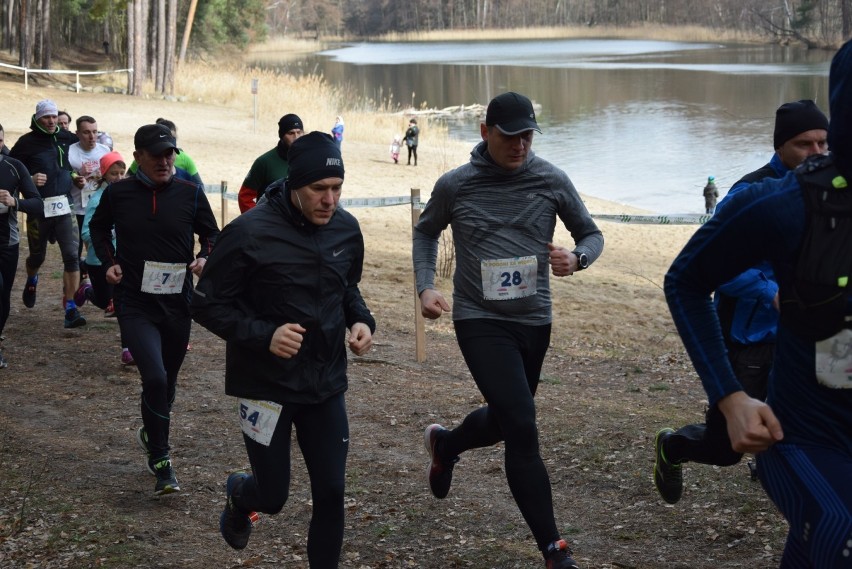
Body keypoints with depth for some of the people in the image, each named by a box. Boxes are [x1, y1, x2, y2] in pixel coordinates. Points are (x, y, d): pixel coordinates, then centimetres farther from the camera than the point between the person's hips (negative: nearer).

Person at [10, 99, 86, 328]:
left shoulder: (67, 138, 5)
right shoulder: (26, 142, -2)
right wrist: (29, 180, -16)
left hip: (64, 207, 1)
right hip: (38, 208, -1)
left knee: (71, 256, -10)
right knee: (37, 256, 14)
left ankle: (71, 309, -8)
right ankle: (31, 281, 50)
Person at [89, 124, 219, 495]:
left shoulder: (190, 194, -4)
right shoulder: (118, 194, -4)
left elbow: (211, 234, 11)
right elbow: (98, 227, 16)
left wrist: (205, 257, -9)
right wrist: (109, 261, 1)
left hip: (177, 304, 2)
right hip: (134, 304, -2)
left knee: (167, 381, 17)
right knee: (155, 377, -19)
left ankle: (152, 433, 47)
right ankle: (161, 462, -3)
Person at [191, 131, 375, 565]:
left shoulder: (346, 229, -1)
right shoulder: (250, 232, -18)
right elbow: (207, 304, -12)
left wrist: (361, 320, -5)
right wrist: (264, 335, -25)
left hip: (326, 383, 4)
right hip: (266, 386, -4)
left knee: (331, 494, 3)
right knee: (273, 496, 7)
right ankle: (239, 494, 44)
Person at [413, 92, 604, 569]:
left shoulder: (551, 180, -3)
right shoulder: (455, 185, -5)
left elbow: (592, 235, 6)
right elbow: (427, 232, 14)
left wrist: (576, 258, -17)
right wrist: (426, 286, -2)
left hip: (534, 320, 4)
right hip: (480, 320, -3)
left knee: (506, 420, 19)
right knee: (522, 429, -15)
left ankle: (446, 444, 55)